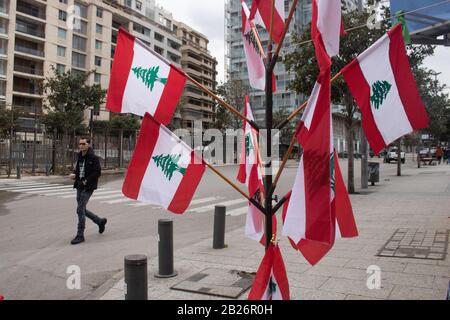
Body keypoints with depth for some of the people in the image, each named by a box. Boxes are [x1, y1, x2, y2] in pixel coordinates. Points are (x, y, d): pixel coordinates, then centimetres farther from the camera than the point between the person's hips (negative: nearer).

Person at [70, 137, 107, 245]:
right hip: (79, 186, 8)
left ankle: (80, 235, 2)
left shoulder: (94, 158, -11)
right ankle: (100, 221, 34)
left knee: (80, 209, -9)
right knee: (82, 209, 14)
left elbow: (97, 172, -16)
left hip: (88, 187, -8)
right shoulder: (80, 157, 12)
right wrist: (74, 175, 1)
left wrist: (86, 181, -18)